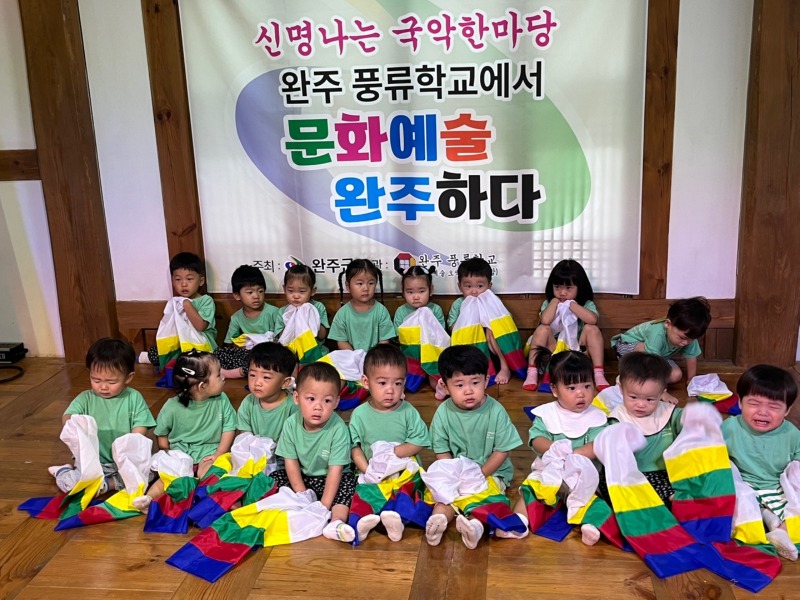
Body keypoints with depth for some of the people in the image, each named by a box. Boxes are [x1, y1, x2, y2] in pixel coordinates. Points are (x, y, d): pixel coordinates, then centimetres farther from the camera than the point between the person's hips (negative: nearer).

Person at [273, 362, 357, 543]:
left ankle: (337, 522, -42)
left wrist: (324, 505, -26)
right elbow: (291, 462, -9)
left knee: (349, 483, -29)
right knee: (274, 478, -12)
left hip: (329, 479, -4)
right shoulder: (291, 424, -16)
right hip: (301, 476, 4)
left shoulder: (338, 428, -26)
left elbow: (335, 470, -23)